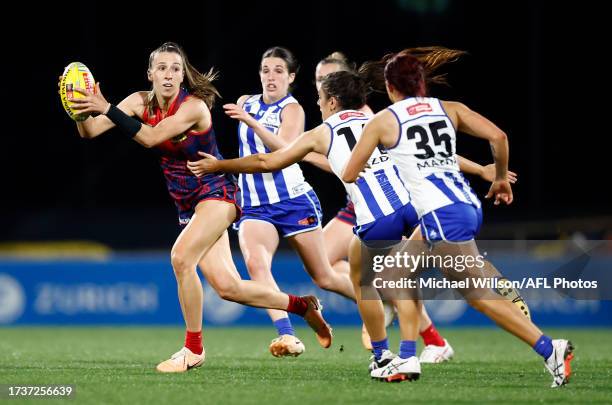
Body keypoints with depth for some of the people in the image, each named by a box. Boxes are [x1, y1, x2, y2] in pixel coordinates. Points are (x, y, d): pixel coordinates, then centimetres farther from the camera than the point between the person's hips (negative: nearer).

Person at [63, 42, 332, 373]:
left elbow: (150, 137, -34)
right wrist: (82, 111, -30)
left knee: (181, 257, -27)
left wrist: (107, 109, -38)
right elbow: (90, 132, -9)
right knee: (228, 287, 1)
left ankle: (193, 349, -13)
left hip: (216, 193, -6)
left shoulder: (194, 106, -20)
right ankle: (302, 306, 24)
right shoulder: (140, 102, -3)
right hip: (188, 205, 6)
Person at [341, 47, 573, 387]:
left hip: (441, 216, -7)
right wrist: (501, 178, 18)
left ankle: (550, 349, -16)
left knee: (479, 295, -8)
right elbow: (497, 136, 3)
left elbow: (349, 176, 11)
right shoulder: (449, 109, 14)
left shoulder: (382, 121, 5)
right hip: (469, 204, 7)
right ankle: (408, 358, 18)